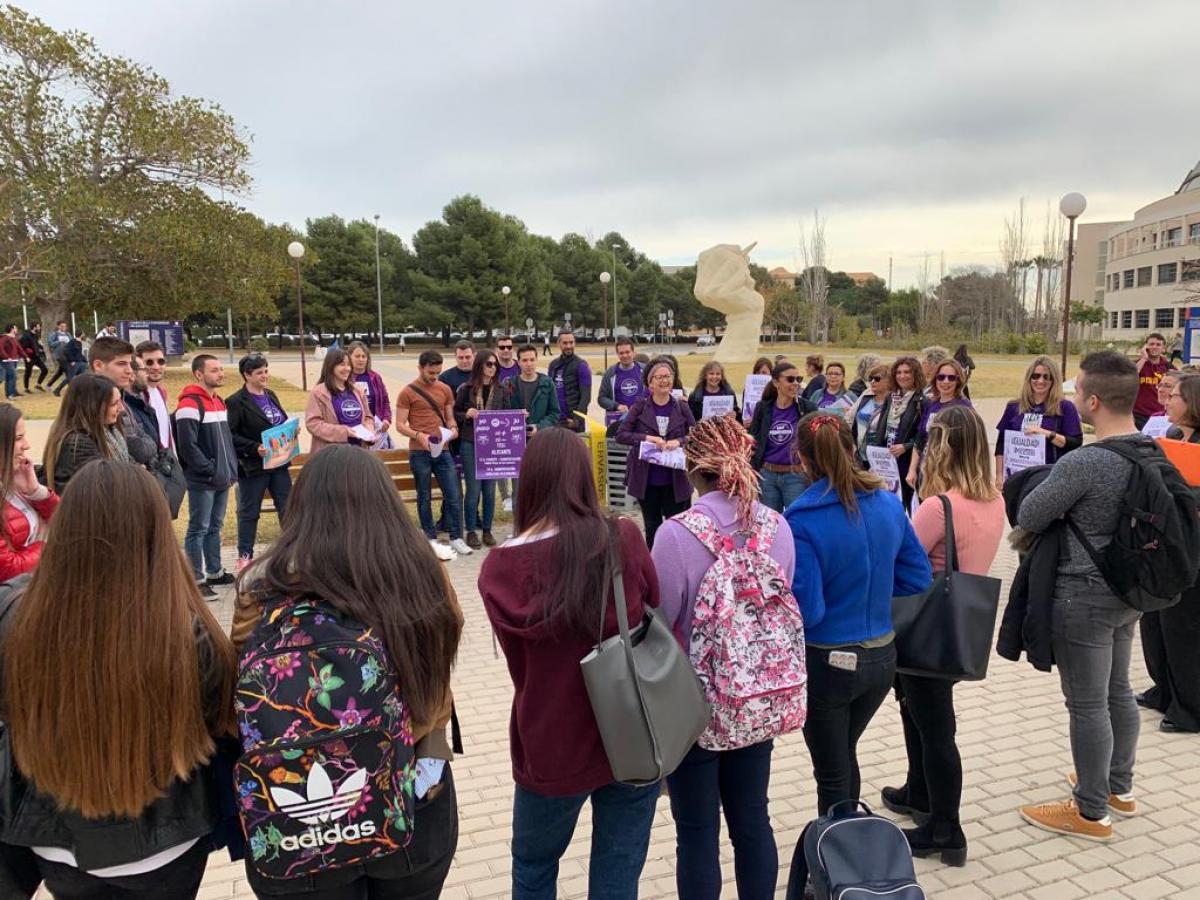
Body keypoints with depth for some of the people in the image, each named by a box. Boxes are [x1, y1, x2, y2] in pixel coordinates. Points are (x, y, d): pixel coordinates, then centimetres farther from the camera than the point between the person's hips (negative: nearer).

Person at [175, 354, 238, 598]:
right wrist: (211, 470, -17)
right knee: (198, 529, -1)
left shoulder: (219, 402, 15)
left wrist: (231, 467, 11)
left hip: (222, 479, 8)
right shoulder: (190, 404, -14)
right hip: (202, 481, -8)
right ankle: (196, 580, 5)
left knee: (215, 527, 16)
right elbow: (188, 446, -19)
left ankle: (215, 572, 26)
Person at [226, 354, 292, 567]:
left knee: (288, 507, 8)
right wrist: (255, 448, -24)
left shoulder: (271, 395, 12)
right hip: (253, 466, -6)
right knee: (249, 512, 5)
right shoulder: (236, 402, -11)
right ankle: (244, 556, 17)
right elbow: (230, 435, -16)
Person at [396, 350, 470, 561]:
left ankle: (456, 538, 12)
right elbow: (400, 425, -5)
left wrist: (453, 429, -6)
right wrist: (418, 435, -22)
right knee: (425, 497, 6)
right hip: (419, 453, -4)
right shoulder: (408, 392, -4)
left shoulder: (445, 389, 8)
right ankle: (431, 539, 16)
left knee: (453, 496, 2)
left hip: (442, 450, 4)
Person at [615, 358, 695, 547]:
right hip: (646, 480, 0)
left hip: (675, 480, 0)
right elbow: (621, 435, -7)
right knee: (652, 528, 14)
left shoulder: (681, 407, 0)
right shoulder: (640, 406, -4)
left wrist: (679, 441, -18)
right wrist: (646, 438, -21)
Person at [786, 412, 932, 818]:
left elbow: (806, 610, -22)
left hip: (826, 662, -6)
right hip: (882, 657, 6)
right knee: (845, 754, 28)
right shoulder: (889, 503, -4)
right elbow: (917, 578, 4)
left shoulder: (802, 521, -22)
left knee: (832, 774, 15)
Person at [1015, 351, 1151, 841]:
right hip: (1128, 589, 9)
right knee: (1118, 691, 22)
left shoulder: (1083, 463, -26)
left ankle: (1091, 812, 17)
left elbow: (1027, 517, -16)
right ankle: (1119, 786, 39)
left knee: (1087, 704, 4)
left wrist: (1051, 489, 3)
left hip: (1085, 594, -9)